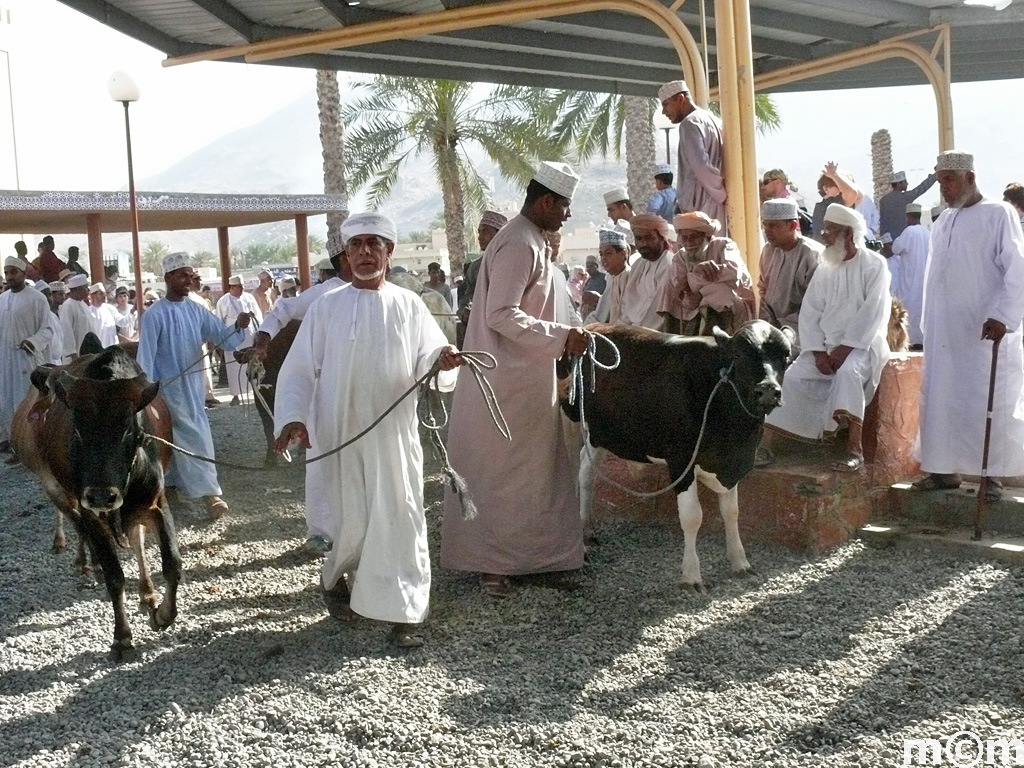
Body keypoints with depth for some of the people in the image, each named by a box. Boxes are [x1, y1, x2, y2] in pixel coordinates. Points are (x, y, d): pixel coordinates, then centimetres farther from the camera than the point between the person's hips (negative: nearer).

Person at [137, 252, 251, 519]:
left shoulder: (197, 311, 4)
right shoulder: (154, 315, -11)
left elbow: (223, 339, -1)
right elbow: (146, 357, -11)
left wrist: (238, 327, -22)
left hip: (194, 384, 5)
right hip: (171, 386, -5)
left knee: (179, 437, 17)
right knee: (194, 436, -9)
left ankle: (172, 482, 33)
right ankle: (209, 492, -9)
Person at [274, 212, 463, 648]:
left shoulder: (408, 306, 5)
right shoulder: (326, 308, 2)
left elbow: (425, 360, 0)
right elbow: (299, 370, 0)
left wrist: (442, 360, -24)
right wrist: (293, 417, -14)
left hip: (394, 434, 1)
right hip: (337, 433, 0)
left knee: (399, 518, -2)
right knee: (346, 520, 5)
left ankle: (403, 614, 5)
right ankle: (334, 580, 35)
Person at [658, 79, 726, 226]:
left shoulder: (690, 123, -9)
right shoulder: (714, 120, 19)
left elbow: (701, 166, -19)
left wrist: (722, 195, -11)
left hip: (697, 208, -9)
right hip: (717, 208, 9)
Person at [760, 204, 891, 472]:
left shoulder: (874, 265, -4)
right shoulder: (825, 268, 11)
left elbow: (872, 313, -13)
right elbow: (810, 312, 5)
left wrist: (845, 348, -19)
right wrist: (818, 352, -9)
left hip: (862, 344, -5)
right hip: (826, 344, 5)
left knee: (848, 371, -35)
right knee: (793, 376, -17)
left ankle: (855, 449, -33)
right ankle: (764, 443, -17)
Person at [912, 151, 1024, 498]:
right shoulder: (942, 222, 15)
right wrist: (928, 323, 14)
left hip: (986, 331, -6)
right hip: (944, 332, 6)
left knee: (991, 401, -3)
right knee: (941, 400, 6)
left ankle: (992, 474, 3)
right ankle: (945, 469, 13)